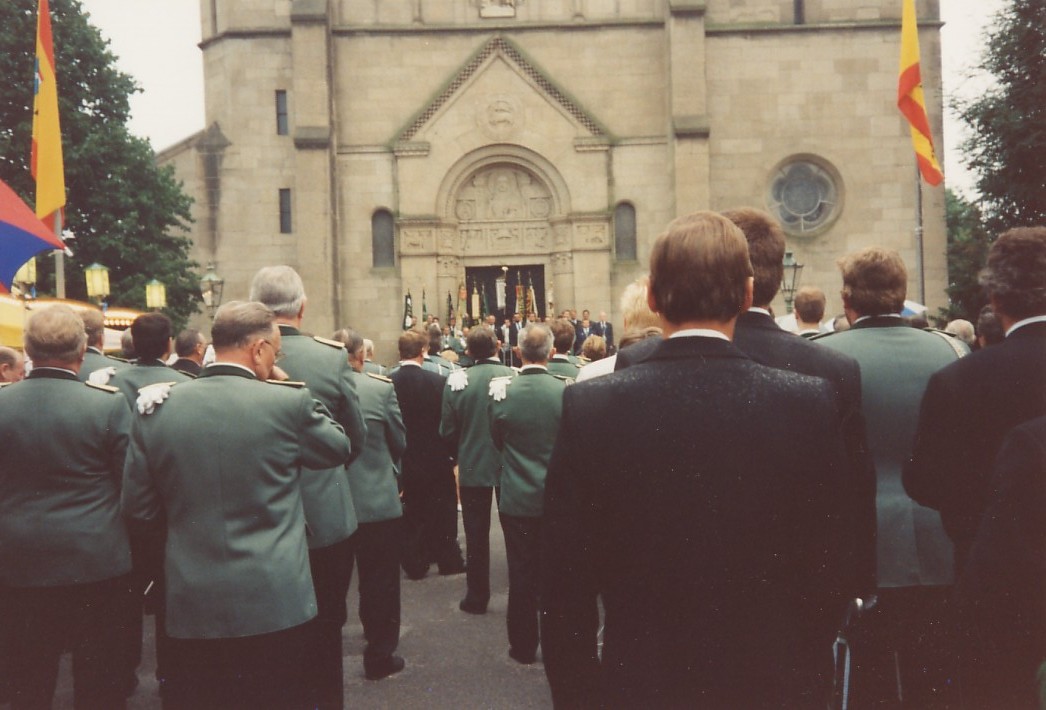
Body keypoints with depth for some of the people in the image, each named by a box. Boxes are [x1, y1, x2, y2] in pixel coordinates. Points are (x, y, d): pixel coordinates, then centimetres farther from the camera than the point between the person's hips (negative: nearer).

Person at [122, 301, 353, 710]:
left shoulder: (158, 408, -2)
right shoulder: (288, 403, -12)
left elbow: (139, 511, 4)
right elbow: (340, 447, 7)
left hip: (189, 608, 3)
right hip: (274, 605, -3)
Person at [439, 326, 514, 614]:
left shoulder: (458, 380, -10)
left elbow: (447, 430, -5)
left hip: (472, 467, 0)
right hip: (509, 465, 0)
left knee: (476, 536, 10)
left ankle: (477, 597, 17)